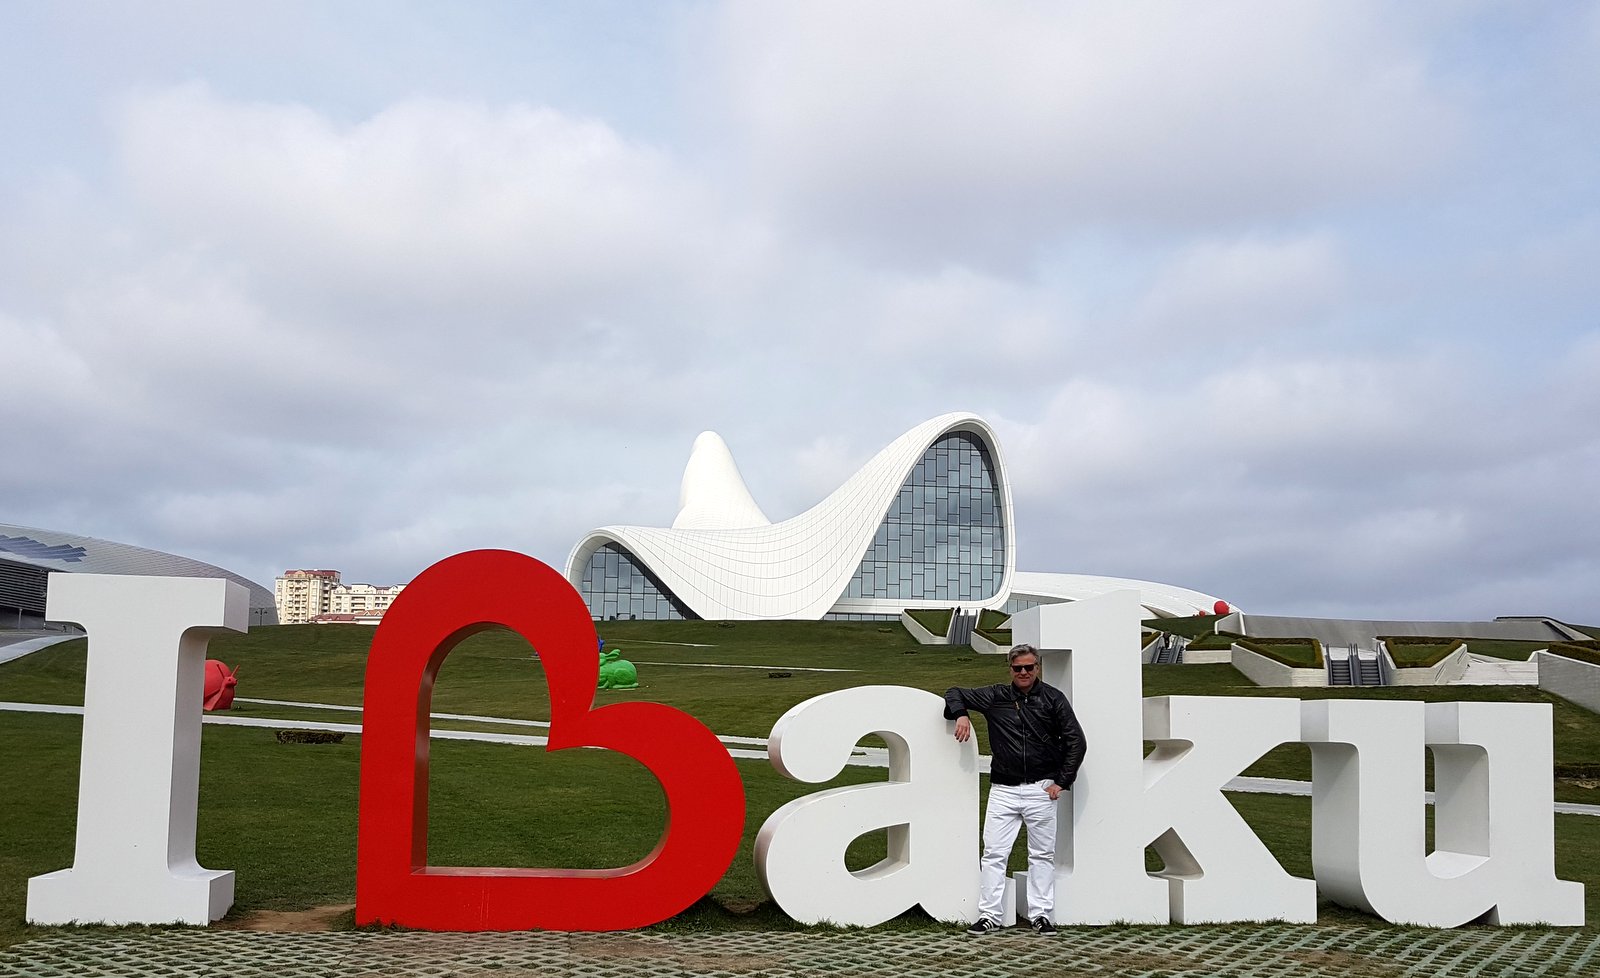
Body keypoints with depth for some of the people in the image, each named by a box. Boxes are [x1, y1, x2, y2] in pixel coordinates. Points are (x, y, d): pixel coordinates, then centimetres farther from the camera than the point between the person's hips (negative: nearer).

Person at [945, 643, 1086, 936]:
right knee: (993, 853, -2)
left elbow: (1075, 740, 3)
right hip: (1003, 790, 1)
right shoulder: (995, 697, 4)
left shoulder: (1052, 698, 1)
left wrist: (1062, 781, -2)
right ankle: (989, 916, 4)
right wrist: (961, 714, -6)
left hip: (1040, 790, -1)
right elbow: (955, 693, 15)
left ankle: (1042, 915, 15)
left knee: (1042, 855, 6)